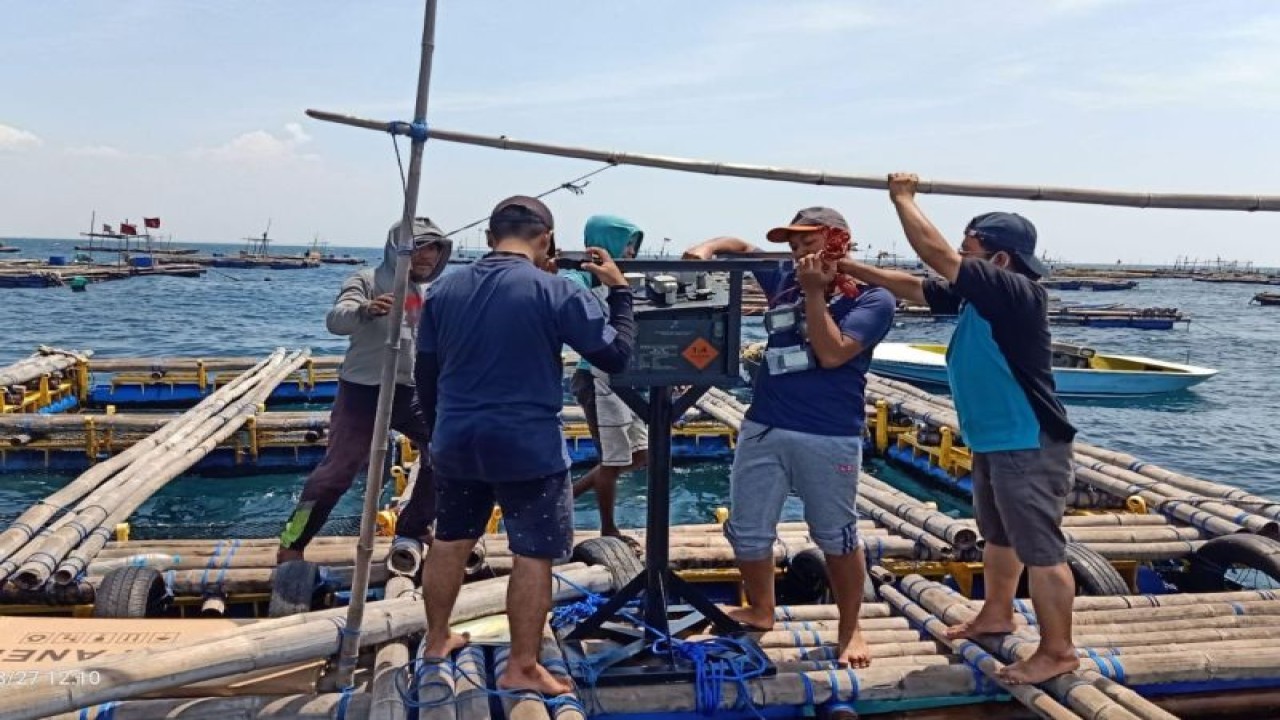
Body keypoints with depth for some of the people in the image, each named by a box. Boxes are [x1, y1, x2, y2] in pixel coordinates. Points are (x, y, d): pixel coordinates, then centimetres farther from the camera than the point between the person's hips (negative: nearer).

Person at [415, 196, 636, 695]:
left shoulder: (444, 290, 4)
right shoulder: (557, 291, -12)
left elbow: (425, 374, 12)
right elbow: (617, 356, -7)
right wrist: (619, 290, 5)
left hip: (456, 442, 6)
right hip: (528, 446, -5)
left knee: (450, 541, 21)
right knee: (534, 556, 6)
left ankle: (437, 639, 37)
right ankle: (522, 669, 12)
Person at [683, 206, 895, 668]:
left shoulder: (872, 299, -6)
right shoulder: (786, 281, 8)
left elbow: (832, 354, -19)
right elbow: (741, 248, 21)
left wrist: (815, 292, -16)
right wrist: (708, 249, -1)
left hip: (829, 438, -5)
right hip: (762, 429, 5)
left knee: (836, 539, 10)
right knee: (747, 532, 12)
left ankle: (850, 629, 30)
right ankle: (760, 611, 36)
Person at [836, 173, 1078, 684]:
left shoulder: (1018, 293, -22)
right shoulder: (976, 296, 5)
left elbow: (936, 255, -24)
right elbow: (914, 287, 11)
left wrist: (902, 197, -11)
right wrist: (851, 268, 5)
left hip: (1030, 447, -10)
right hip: (993, 442, 10)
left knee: (1041, 551, -1)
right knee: (998, 537, 25)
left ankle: (1058, 651, 12)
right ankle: (997, 614, 44)